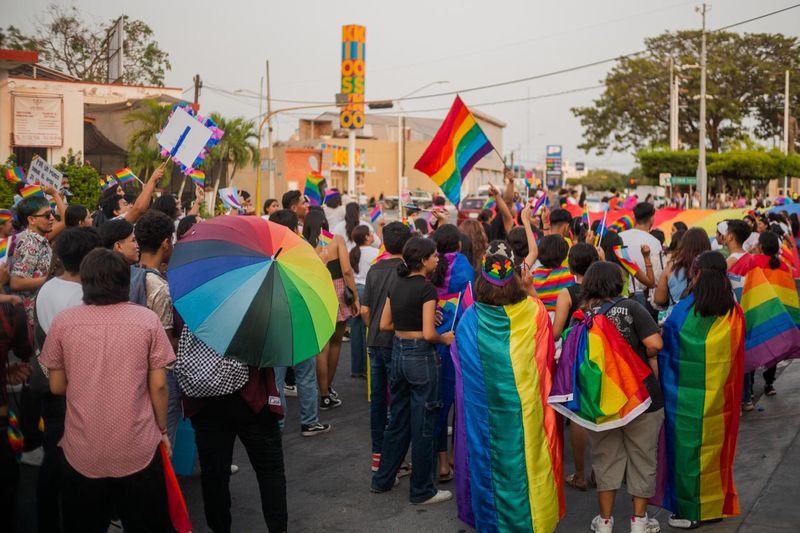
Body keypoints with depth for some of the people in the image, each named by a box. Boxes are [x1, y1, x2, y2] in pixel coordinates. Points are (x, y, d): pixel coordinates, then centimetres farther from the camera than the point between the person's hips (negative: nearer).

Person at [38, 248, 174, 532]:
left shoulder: (62, 322, -3)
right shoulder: (147, 319, -6)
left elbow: (57, 386, 3)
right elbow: (158, 385, -4)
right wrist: (163, 430, 10)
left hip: (81, 454, 1)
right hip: (139, 452, -1)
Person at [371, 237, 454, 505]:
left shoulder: (397, 285, 6)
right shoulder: (426, 288, -16)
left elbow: (384, 324, 11)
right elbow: (428, 334, -20)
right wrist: (445, 339, -1)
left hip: (398, 353, 8)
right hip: (421, 356, -8)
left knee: (398, 418, 19)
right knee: (423, 424, 3)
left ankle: (383, 479, 29)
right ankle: (422, 490, 13)